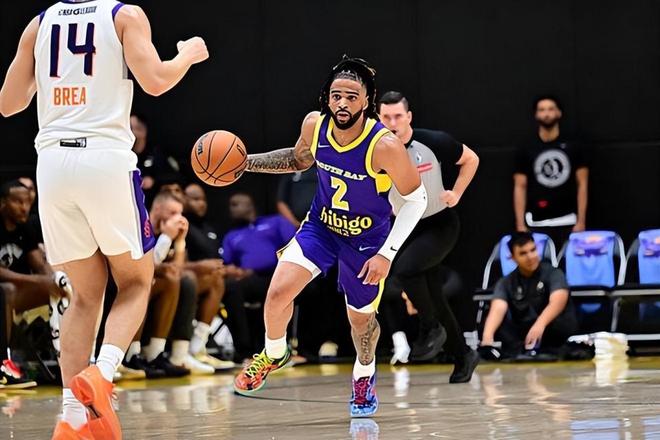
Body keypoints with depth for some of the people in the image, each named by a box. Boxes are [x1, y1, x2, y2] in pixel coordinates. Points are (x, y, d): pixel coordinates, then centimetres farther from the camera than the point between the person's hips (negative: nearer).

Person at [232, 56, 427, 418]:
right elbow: (299, 159, 7)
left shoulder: (385, 146, -31)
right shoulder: (315, 124, -17)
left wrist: (387, 254, -21)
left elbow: (416, 199, -18)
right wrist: (248, 162, -5)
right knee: (278, 292, -17)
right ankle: (274, 354, 14)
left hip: (367, 239, -3)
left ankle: (365, 373, 47)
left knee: (361, 317, 14)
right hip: (321, 225, 3)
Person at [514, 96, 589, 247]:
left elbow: (582, 185, 5)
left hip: (567, 223, 0)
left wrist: (581, 221, -4)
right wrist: (520, 225, -2)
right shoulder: (526, 150, 6)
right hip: (536, 224, 0)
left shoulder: (573, 148, 6)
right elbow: (520, 187, 6)